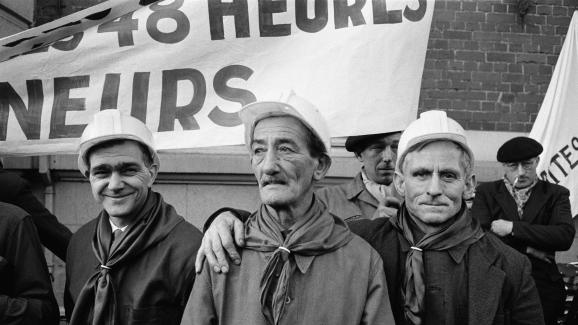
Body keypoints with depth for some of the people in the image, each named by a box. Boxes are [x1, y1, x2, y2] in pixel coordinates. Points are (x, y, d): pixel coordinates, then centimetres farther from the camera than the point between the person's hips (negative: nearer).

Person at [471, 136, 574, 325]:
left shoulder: (556, 195, 4)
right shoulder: (486, 192, 4)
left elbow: (566, 236, -12)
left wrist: (512, 228, -17)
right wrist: (529, 249, -13)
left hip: (543, 288, 0)